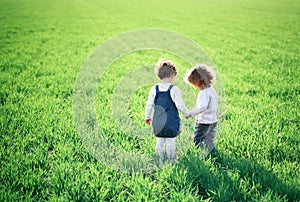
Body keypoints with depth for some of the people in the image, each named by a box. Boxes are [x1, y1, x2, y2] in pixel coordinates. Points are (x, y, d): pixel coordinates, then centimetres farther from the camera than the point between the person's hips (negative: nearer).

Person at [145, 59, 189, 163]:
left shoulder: (154, 89, -2)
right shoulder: (174, 89, -11)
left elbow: (149, 104, 3)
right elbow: (180, 105, -7)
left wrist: (147, 117, 17)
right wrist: (186, 113, 11)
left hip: (158, 122, 3)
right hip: (171, 122, -3)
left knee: (160, 142, 12)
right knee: (170, 142, 7)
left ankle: (160, 161, 21)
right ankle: (171, 160, 16)